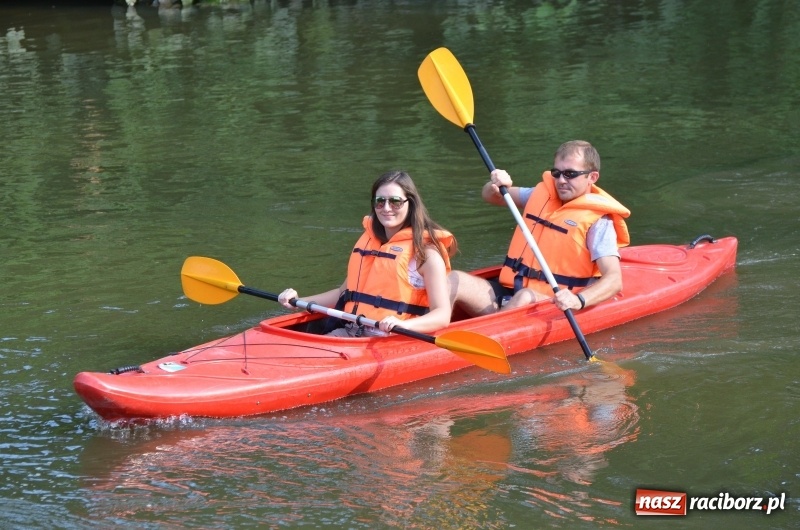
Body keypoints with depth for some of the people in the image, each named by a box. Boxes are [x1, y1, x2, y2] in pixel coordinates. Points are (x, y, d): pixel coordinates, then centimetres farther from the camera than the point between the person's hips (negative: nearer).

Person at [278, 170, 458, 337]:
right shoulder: (368, 240, 17)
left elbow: (442, 315, -12)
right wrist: (299, 301, 13)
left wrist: (403, 325, -30)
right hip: (349, 333, 6)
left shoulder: (425, 251, -5)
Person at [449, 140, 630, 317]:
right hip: (508, 292, 6)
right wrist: (495, 186, 0)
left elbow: (614, 280, -15)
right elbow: (490, 197, 26)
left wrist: (579, 300, -35)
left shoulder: (598, 221, -4)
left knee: (525, 298, -40)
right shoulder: (542, 194, 15)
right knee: (454, 281, -19)